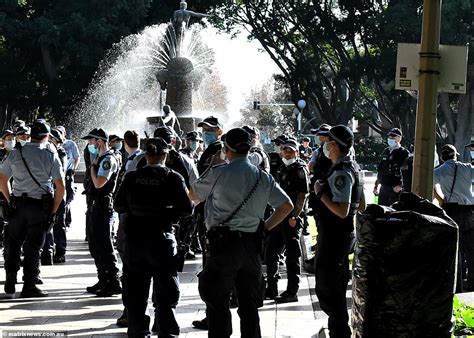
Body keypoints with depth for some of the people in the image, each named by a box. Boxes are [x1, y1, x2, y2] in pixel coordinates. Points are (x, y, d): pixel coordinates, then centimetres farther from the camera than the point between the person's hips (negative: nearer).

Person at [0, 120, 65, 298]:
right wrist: (53, 210, 2)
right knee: (33, 247, 5)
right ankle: (29, 287, 7)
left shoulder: (15, 153, 2)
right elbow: (60, 187, -6)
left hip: (18, 204, 2)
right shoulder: (50, 156, -4)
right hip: (41, 206, -2)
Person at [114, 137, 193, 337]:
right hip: (161, 240, -2)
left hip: (134, 240, 2)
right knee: (165, 297, 5)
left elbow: (118, 206, 3)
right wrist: (168, 214, 6)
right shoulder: (172, 178, -9)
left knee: (136, 294, 14)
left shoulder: (132, 177, -2)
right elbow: (187, 208, -12)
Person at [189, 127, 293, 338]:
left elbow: (193, 195, 8)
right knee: (249, 304, 10)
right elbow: (287, 206, 10)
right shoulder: (263, 177, 8)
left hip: (223, 243, -5)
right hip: (252, 244, 5)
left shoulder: (218, 173, -6)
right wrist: (265, 227, 14)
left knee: (217, 303, 1)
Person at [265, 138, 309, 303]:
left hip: (291, 219, -9)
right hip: (279, 217, 9)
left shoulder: (300, 170, -8)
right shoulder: (283, 169, 16)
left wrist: (294, 216, -20)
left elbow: (302, 195, -14)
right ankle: (271, 289, 21)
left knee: (292, 256, -2)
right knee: (270, 253, 11)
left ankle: (292, 292, 3)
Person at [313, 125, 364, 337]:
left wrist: (321, 193, -21)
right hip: (345, 234, 11)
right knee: (337, 288, 21)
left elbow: (342, 211, -29)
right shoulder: (353, 168, 10)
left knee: (326, 289, -4)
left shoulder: (341, 173, -22)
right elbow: (361, 204, 20)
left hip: (334, 238, -11)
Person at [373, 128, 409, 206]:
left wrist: (400, 186, -19)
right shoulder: (386, 152, 16)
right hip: (383, 187, 7)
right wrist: (376, 185, 21)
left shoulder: (404, 153, -5)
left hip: (396, 189, -7)